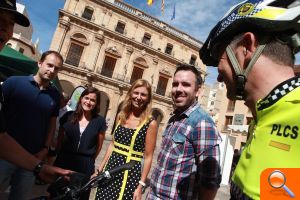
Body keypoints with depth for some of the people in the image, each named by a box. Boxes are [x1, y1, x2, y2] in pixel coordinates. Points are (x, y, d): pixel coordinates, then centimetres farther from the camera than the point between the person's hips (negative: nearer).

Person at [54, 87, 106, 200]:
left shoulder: (99, 121, -6)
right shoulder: (69, 116, -3)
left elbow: (99, 145, 3)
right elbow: (60, 140, 7)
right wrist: (59, 156, 10)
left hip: (85, 166, -1)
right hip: (64, 162, 1)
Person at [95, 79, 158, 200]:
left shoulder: (150, 123, -13)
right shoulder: (121, 116, 3)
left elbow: (148, 157, -11)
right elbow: (113, 144, 10)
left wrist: (140, 186, -12)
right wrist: (100, 168, 10)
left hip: (131, 172, -4)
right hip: (111, 168, 5)